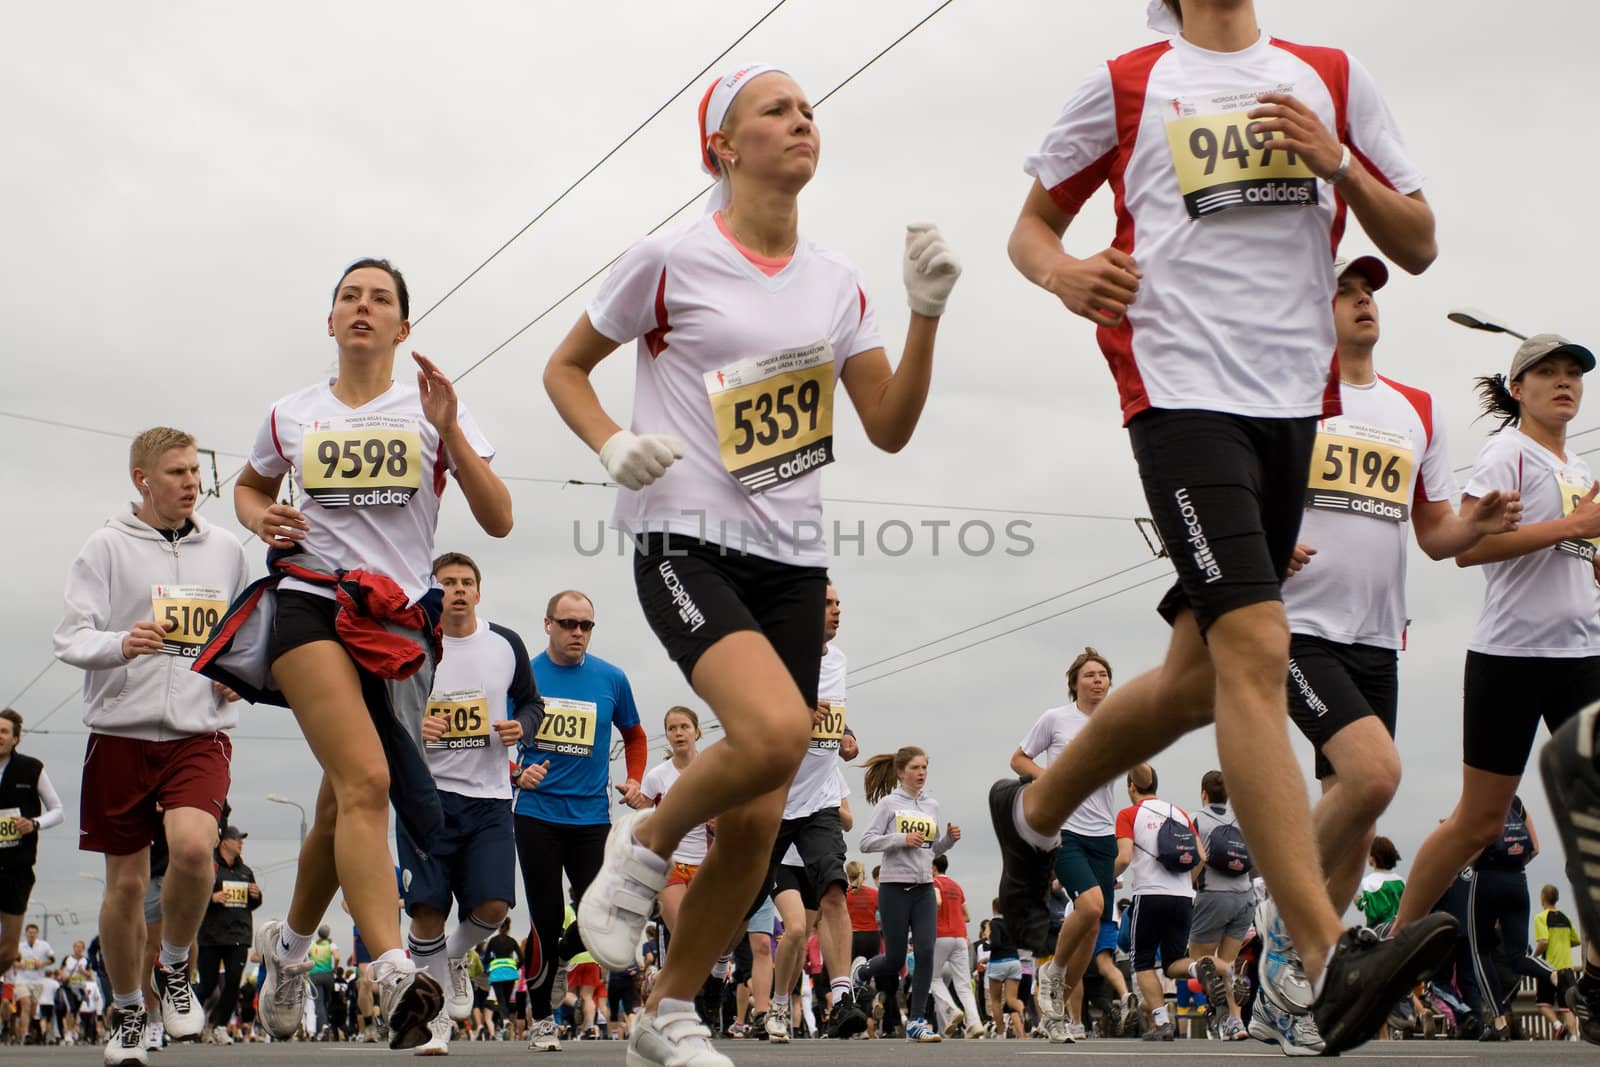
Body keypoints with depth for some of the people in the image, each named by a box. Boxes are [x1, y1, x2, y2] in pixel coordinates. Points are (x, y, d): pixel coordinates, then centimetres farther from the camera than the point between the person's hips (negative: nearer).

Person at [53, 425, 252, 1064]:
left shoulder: (225, 550, 10)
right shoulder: (107, 547, 1)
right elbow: (70, 637, -5)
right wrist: (121, 644, -25)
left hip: (200, 731, 1)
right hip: (121, 731, -1)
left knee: (192, 845, -25)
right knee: (125, 882, 5)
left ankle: (174, 970, 1)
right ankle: (127, 1013, 25)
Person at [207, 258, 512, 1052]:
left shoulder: (431, 409, 6)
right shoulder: (293, 415, 10)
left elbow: (498, 521, -1)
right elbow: (250, 484, 29)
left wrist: (448, 430, -12)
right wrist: (258, 517, 6)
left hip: (399, 622, 2)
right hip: (310, 602, -2)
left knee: (343, 802, 8)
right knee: (366, 782, -24)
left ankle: (289, 945, 36)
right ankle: (394, 977, -35)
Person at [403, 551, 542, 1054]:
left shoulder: (506, 645, 5)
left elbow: (532, 701, 18)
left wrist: (521, 726, -4)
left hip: (490, 796, 2)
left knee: (492, 904, -9)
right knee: (427, 910, -5)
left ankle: (455, 957, 25)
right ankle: (439, 1015, 11)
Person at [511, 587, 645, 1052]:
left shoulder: (611, 679, 4)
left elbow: (634, 737, 19)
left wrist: (634, 780, 3)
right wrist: (516, 772, -11)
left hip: (591, 817, 2)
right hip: (536, 815, -2)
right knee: (547, 918, -1)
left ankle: (557, 957, 29)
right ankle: (541, 1019, 15)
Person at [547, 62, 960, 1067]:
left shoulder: (837, 283, 9)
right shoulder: (672, 259, -5)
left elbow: (890, 427, 7)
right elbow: (566, 366, 5)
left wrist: (927, 313, -6)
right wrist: (615, 445, -13)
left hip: (793, 560, 5)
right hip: (689, 544, -5)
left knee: (757, 821, 2)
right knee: (776, 731, -31)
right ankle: (647, 843, -1)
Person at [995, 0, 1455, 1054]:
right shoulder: (1129, 85, 8)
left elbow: (1418, 244, 14)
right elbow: (1032, 224, 15)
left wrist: (1337, 166, -4)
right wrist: (1062, 271, -9)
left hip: (1295, 402, 5)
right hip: (1183, 390, -5)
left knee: (1200, 676, 11)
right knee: (1254, 647, -21)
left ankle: (1033, 814, 36)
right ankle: (1333, 959, -26)